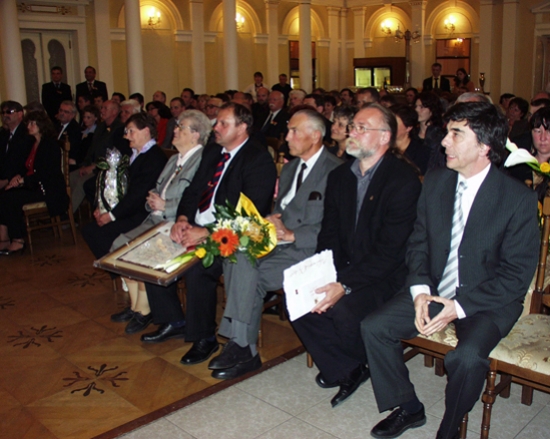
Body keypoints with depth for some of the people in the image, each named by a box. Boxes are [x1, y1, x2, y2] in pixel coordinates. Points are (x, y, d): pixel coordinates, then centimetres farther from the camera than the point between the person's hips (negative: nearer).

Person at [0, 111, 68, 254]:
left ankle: (18, 241, -13)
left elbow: (47, 172, -15)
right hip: (33, 186, 8)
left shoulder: (50, 145, -8)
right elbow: (30, 169, 20)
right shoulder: (34, 144, 19)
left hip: (47, 190, -8)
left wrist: (24, 180, -15)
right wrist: (19, 177, 0)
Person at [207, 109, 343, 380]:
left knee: (249, 273, -24)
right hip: (280, 242, 8)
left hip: (308, 250, -8)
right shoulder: (290, 168, 19)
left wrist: (292, 234, -20)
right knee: (236, 255, -19)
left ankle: (242, 347, -7)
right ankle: (240, 344, -14)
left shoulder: (335, 172, -9)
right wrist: (272, 220, -3)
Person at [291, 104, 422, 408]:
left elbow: (390, 250, -21)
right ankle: (346, 371, 2)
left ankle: (355, 367, 4)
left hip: (386, 275, -6)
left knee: (344, 309, -31)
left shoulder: (404, 180, -15)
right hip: (343, 270, 7)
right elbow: (329, 234, 8)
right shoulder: (339, 176, 8)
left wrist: (345, 286, -28)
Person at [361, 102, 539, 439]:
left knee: (468, 357, -31)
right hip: (433, 290, 5)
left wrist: (459, 307, -20)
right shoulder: (435, 182, 1)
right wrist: (420, 291, -10)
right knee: (374, 328, -10)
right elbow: (418, 242, 8)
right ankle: (408, 408, 11)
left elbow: (517, 274, -12)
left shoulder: (519, 198, -14)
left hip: (488, 300, -5)